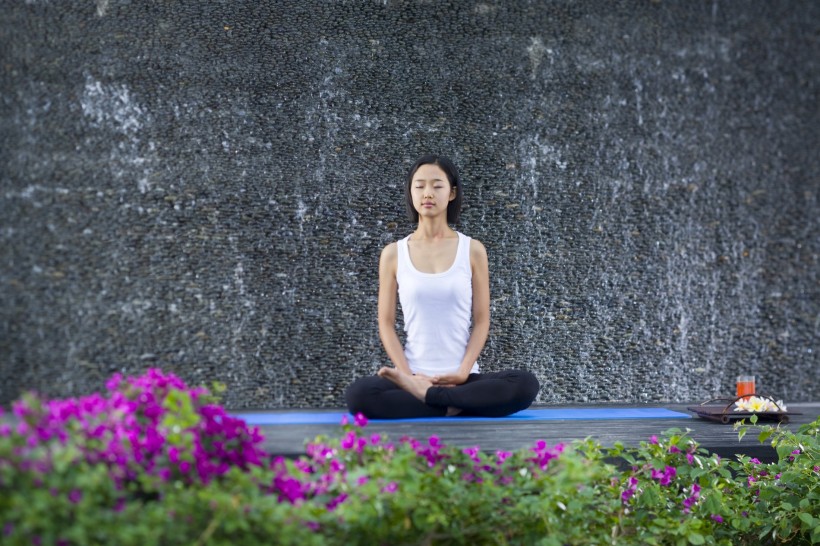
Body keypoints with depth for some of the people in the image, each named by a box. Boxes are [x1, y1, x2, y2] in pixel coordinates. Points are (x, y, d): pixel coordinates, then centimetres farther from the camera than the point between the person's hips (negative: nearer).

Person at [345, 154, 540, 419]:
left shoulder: (473, 250, 5)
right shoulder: (393, 253, 5)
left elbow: (481, 320, 4)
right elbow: (386, 323, 4)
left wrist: (462, 372, -12)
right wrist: (408, 375, -12)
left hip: (461, 377, 1)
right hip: (414, 376, -1)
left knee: (525, 384, -29)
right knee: (358, 394, -32)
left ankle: (423, 396, -21)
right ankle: (453, 407, -20)